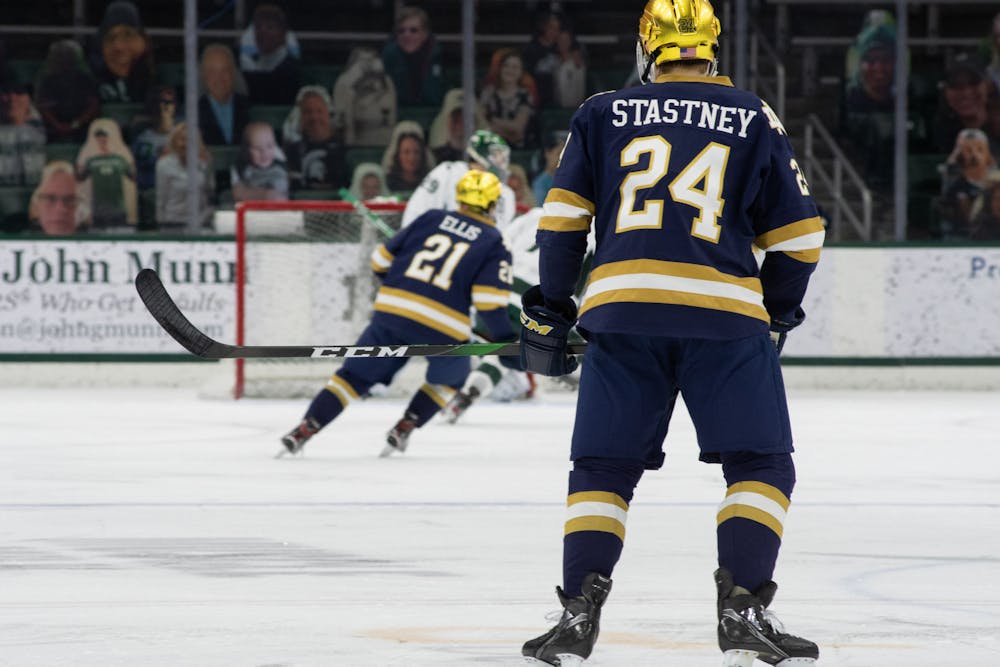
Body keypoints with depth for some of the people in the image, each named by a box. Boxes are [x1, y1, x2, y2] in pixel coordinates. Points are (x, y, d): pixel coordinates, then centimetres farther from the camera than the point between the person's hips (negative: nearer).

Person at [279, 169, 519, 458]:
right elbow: (490, 302, -7)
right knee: (450, 377, 27)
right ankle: (403, 430, 14)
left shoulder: (431, 219, 14)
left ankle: (305, 429, 2)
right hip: (441, 327, -2)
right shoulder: (494, 243, 5)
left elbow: (381, 260, 17)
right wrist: (508, 346, 0)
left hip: (392, 311, 2)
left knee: (356, 374, 13)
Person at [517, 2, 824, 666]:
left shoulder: (602, 115, 13)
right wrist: (776, 315, 25)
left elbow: (562, 218, 9)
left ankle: (580, 611, 2)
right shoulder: (754, 120, 10)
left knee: (603, 468, 12)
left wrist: (549, 310, 18)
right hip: (724, 313, -2)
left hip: (621, 311, 2)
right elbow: (798, 234, 11)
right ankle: (742, 608, -7)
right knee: (762, 465, 7)